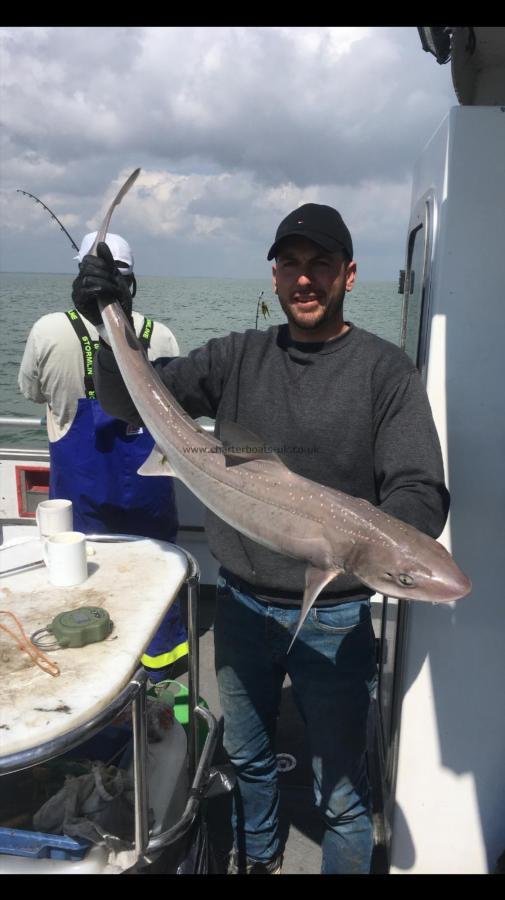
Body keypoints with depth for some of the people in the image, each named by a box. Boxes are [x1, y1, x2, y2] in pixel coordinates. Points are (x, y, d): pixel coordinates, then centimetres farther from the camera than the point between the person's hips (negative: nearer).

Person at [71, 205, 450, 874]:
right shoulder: (239, 357, 1)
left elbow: (421, 492, -16)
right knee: (246, 756, 26)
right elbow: (131, 402, -2)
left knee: (342, 792, 12)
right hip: (240, 603, 4)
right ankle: (257, 858, 54)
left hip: (333, 618, -4)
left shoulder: (384, 369, -9)